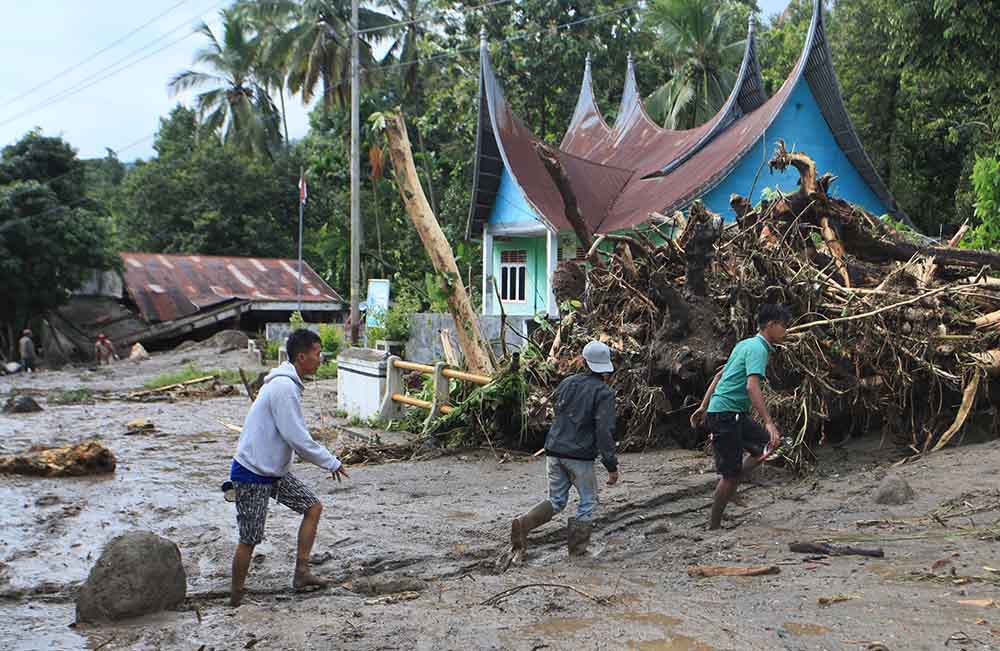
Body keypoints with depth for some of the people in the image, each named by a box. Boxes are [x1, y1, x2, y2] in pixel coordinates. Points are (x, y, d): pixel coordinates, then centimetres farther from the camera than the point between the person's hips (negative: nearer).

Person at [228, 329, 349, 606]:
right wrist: (331, 462, -15)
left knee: (313, 507, 9)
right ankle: (236, 598, 17)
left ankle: (301, 573, 13)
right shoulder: (283, 388, -24)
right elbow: (297, 438, -25)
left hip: (274, 470, 10)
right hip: (251, 474, -10)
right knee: (249, 540, 0)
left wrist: (325, 460, 13)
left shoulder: (288, 384, 8)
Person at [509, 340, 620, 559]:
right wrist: (611, 466, -14)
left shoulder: (567, 383, 8)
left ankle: (523, 524, -6)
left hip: (554, 451, 5)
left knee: (556, 501, 16)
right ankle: (577, 548, 14)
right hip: (580, 456, -5)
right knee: (588, 502, 15)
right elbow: (604, 431, -17)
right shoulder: (604, 393, -9)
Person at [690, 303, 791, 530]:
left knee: (766, 445, 14)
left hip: (736, 415, 10)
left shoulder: (745, 344, 16)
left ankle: (729, 489, 11)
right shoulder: (758, 349, -14)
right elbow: (752, 386, -28)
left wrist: (704, 407, 24)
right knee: (731, 473, -3)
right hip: (725, 415, -10)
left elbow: (719, 376, 21)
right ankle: (714, 526, 8)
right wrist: (769, 423, -33)